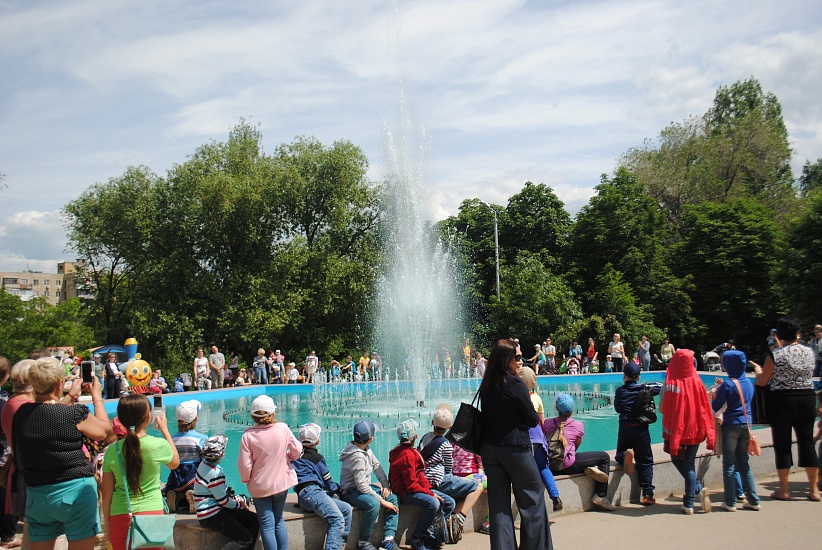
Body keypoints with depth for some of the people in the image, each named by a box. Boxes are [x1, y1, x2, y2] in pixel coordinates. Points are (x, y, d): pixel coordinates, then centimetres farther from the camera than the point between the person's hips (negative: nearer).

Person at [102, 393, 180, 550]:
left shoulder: (112, 451, -3)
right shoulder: (159, 445, -8)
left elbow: (107, 495, 3)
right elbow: (174, 463, 15)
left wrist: (108, 525, 16)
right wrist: (164, 429, 22)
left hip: (121, 517, 2)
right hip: (152, 513, -2)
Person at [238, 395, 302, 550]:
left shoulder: (248, 436, -17)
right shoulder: (283, 428, -10)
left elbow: (244, 465, -16)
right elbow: (297, 450, 1)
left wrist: (246, 480, 4)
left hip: (260, 486, -3)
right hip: (281, 482, 3)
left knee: (267, 525, 6)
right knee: (279, 520, 20)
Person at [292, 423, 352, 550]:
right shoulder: (316, 457, 2)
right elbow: (328, 483, 7)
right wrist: (339, 489, 27)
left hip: (304, 497, 9)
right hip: (312, 493, -9)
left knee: (346, 508, 7)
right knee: (338, 520, -24)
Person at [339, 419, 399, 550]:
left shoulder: (366, 450, 1)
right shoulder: (357, 457, -27)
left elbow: (377, 466, 11)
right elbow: (361, 485, -28)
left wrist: (386, 485, -1)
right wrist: (382, 501, -24)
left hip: (362, 486, 10)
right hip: (350, 491, -9)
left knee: (393, 497, -5)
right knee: (373, 504, -35)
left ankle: (389, 537, -8)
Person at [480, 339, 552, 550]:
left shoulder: (486, 386, 5)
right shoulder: (514, 384, -14)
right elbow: (533, 420, -8)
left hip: (489, 448, 6)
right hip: (515, 448, -6)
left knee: (498, 504, 9)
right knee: (532, 499, 8)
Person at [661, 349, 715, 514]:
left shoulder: (670, 384, -15)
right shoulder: (697, 382, -5)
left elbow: (662, 409, -16)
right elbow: (705, 408, 0)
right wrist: (708, 432, 7)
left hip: (676, 429, -3)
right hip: (695, 430, 3)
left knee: (677, 460, 18)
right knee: (689, 464, 12)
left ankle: (698, 488, 4)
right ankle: (689, 504, 8)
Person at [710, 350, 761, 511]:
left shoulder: (727, 384, -14)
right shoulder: (748, 382, 5)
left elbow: (716, 407, -12)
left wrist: (714, 395, 8)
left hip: (731, 425, -6)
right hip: (746, 424, 6)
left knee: (729, 464, 2)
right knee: (744, 463, 14)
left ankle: (730, 502, 4)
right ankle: (753, 500, 15)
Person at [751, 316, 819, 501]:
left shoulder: (775, 355, -10)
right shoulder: (809, 352, 2)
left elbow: (762, 381, -4)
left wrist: (757, 369, 18)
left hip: (782, 401, -3)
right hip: (807, 399, 3)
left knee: (782, 444, 4)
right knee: (807, 442, 9)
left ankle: (783, 490, 8)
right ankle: (814, 489, 12)